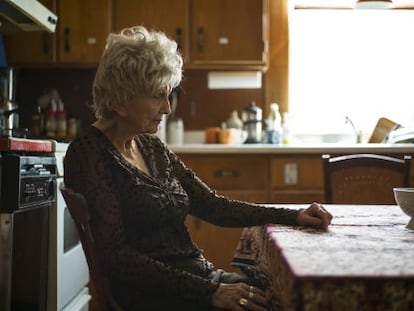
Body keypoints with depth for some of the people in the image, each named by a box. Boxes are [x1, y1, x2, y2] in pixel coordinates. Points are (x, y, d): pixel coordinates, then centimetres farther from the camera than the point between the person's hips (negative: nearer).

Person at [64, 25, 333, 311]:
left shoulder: (152, 147, 11)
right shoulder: (89, 154, -11)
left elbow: (212, 205, 10)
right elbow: (116, 255, -17)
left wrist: (293, 216, 0)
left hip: (199, 274, 7)